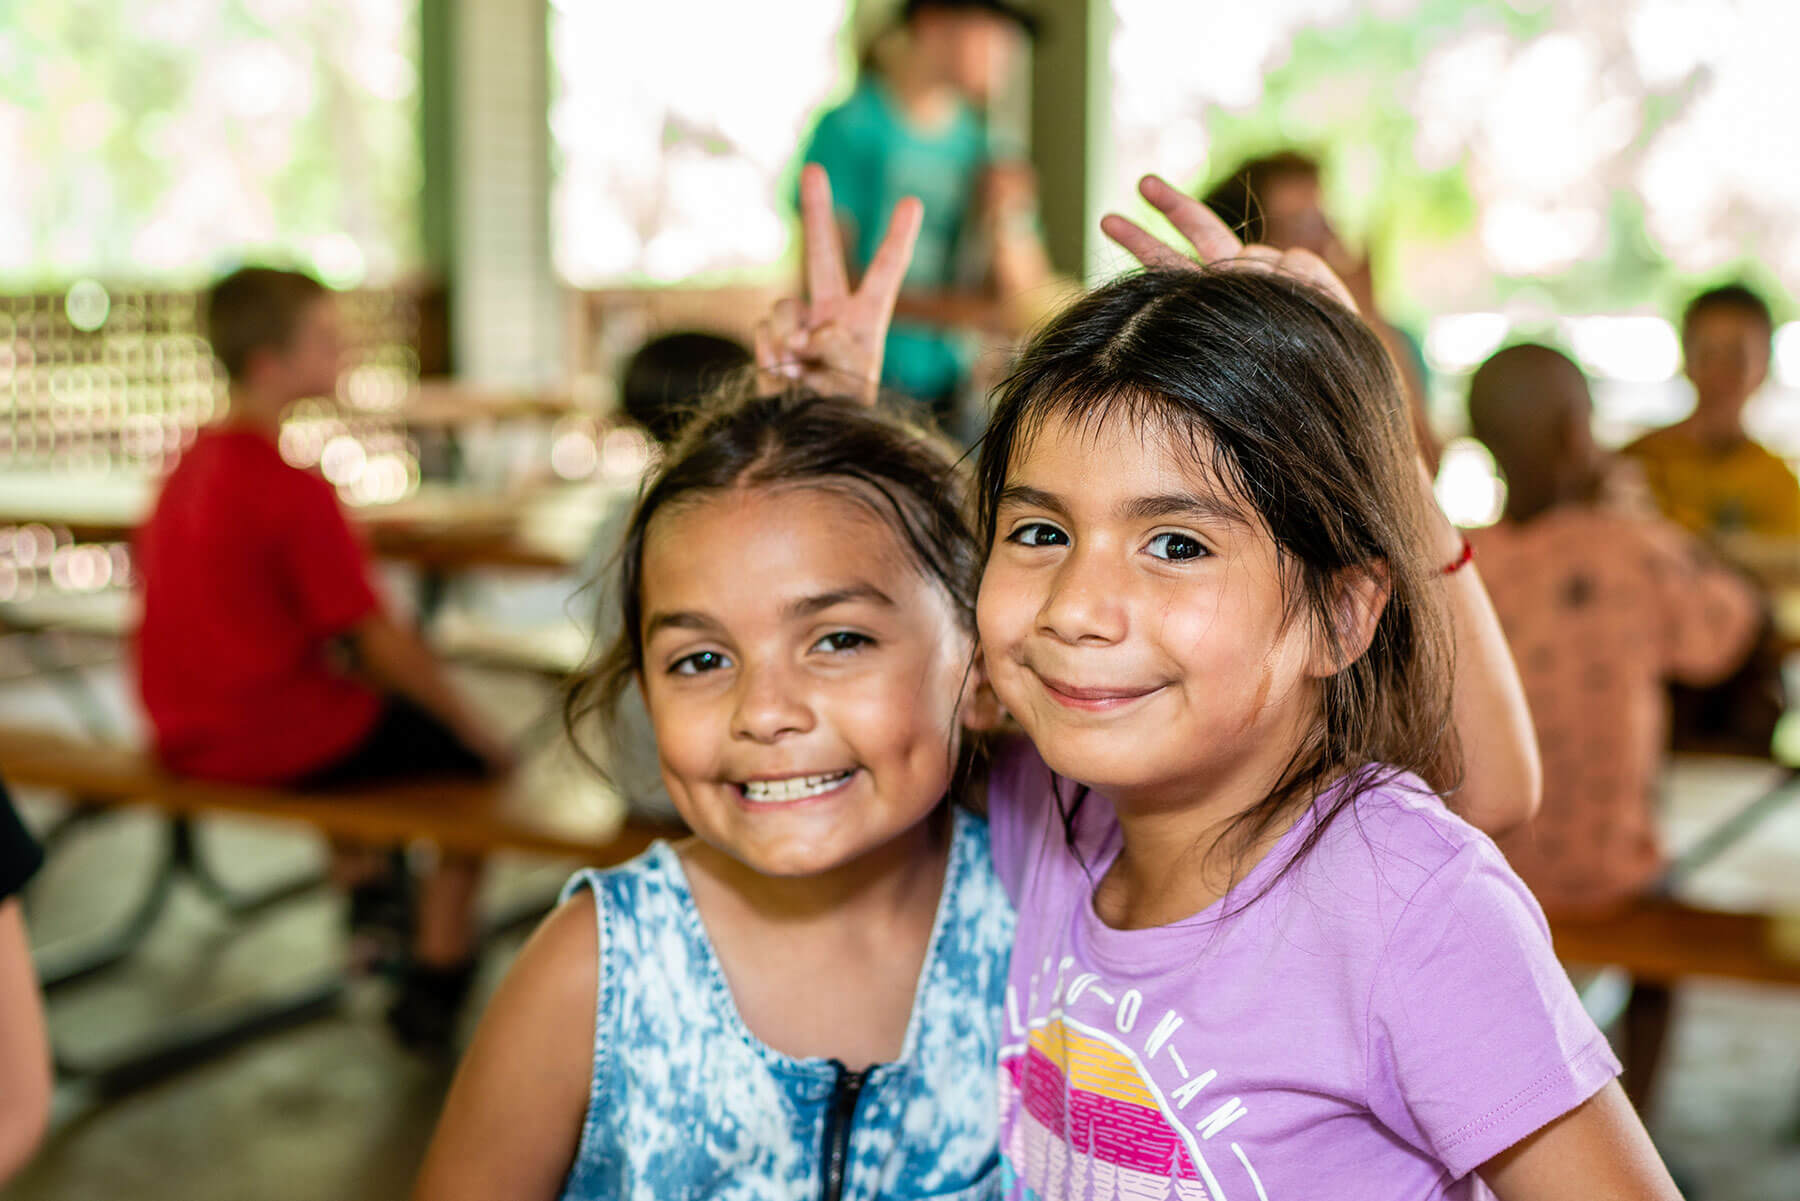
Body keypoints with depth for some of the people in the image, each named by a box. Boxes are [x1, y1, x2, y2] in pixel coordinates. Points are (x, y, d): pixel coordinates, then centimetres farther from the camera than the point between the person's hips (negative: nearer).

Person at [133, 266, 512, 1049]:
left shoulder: (186, 465, 4)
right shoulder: (294, 490, -22)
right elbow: (379, 639, -20)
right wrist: (477, 730, -9)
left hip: (186, 734, 9)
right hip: (272, 744, -9)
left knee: (356, 696, 35)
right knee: (469, 750, 3)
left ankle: (364, 882, 43)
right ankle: (439, 966, 6)